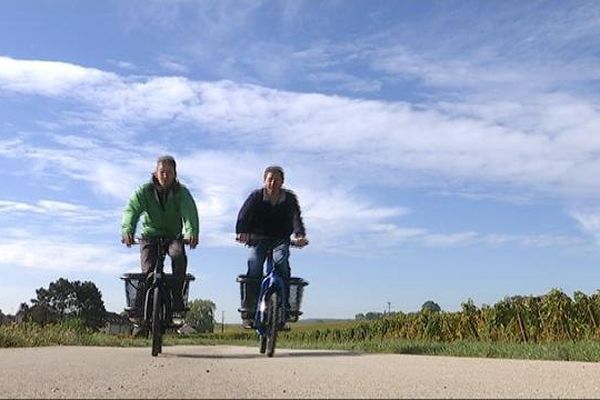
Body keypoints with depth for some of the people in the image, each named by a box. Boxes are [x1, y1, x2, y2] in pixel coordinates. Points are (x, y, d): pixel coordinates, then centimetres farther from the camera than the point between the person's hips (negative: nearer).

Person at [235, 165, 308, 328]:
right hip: (259, 239, 0)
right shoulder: (256, 196, -6)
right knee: (254, 266, -22)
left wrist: (300, 235, -42)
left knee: (281, 261, -27)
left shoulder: (289, 198, -5)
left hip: (280, 239, 0)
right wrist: (241, 232, -43)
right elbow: (244, 215, -22)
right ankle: (248, 310, -16)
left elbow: (296, 217, -21)